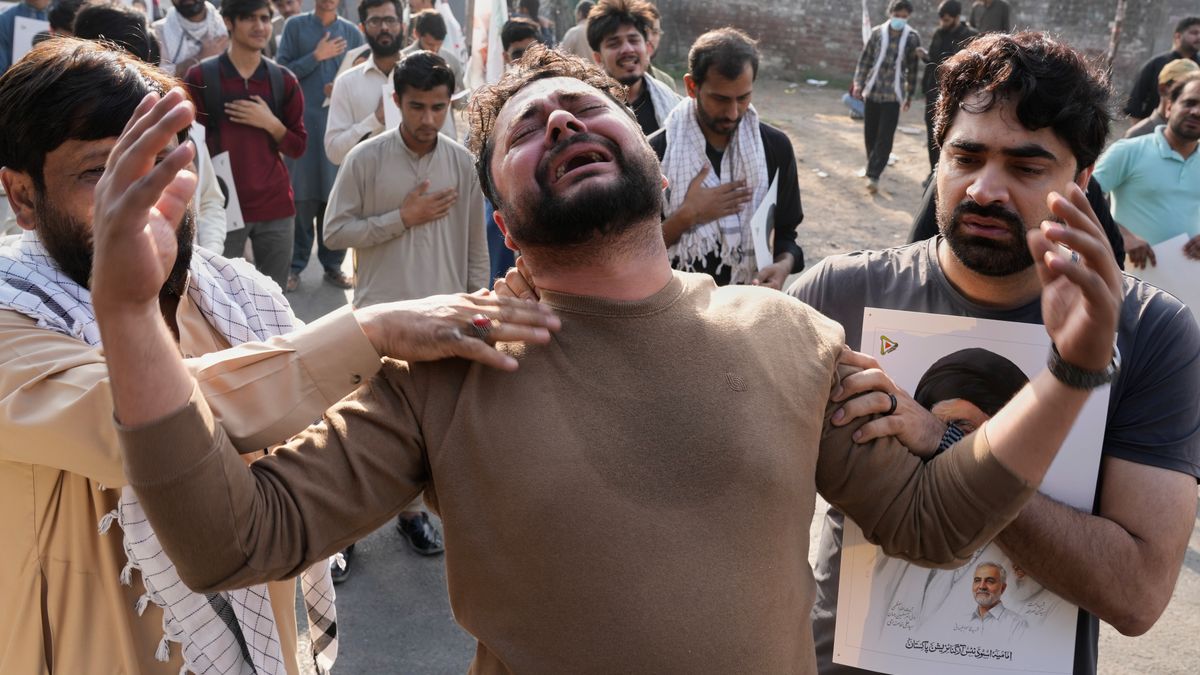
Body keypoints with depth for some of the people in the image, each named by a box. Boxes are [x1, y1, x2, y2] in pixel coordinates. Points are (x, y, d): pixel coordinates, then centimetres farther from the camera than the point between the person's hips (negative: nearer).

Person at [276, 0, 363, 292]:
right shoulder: (295, 25, 5)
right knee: (302, 198, -1)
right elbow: (282, 72, -1)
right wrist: (316, 56, -9)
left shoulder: (352, 33, 10)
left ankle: (333, 265, 14)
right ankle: (295, 266, 8)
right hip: (302, 124, -2)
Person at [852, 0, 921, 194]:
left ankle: (873, 176, -6)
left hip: (893, 94, -2)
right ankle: (872, 168, 31)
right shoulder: (877, 32, 0)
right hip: (872, 90, 2)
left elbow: (913, 68, 5)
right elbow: (865, 60, 6)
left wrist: (909, 95, 7)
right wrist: (858, 83, -2)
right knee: (870, 134, 11)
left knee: (885, 138, -7)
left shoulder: (912, 37, -1)